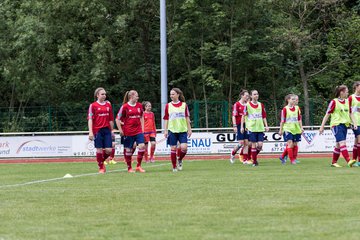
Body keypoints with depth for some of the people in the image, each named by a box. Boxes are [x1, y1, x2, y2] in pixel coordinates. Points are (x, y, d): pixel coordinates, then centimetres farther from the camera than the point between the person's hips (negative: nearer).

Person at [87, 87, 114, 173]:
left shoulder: (108, 104, 10)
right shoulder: (93, 105, -2)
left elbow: (111, 119, 15)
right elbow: (90, 119, -6)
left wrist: (112, 130, 13)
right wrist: (90, 132, -14)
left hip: (107, 130, 4)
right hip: (97, 130, -4)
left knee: (108, 150, -4)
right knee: (99, 149, -2)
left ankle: (102, 161, 25)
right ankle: (100, 168, 11)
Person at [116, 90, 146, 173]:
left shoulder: (139, 105, 8)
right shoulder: (125, 107, -8)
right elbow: (117, 119, -3)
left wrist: (142, 128, 14)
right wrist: (120, 130, -6)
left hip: (138, 131, 4)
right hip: (128, 132, -4)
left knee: (142, 146, -12)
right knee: (128, 150, 2)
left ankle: (138, 166, -1)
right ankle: (129, 168, 17)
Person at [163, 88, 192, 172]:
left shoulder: (184, 105, 4)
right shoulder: (168, 106, 4)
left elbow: (187, 118, 8)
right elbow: (166, 119, 7)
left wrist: (189, 129, 6)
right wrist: (165, 130, 1)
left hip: (183, 130, 0)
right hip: (172, 130, 0)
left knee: (184, 148, -13)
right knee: (173, 149, -1)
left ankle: (180, 160, 16)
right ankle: (174, 167, 10)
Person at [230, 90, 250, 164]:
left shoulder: (247, 105, 12)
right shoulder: (237, 104, -5)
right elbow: (234, 116, -8)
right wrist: (234, 126, -15)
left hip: (246, 125, 6)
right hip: (239, 125, -6)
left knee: (246, 143, 1)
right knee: (241, 143, -9)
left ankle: (245, 159, 3)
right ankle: (232, 154, 16)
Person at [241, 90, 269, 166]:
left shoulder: (261, 105, 9)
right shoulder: (247, 105, -2)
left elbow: (264, 116, 15)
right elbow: (243, 116, 2)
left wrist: (266, 126, 7)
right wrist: (242, 126, -2)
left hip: (260, 128, 3)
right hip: (251, 128, -3)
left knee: (260, 145, -6)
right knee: (253, 145, -4)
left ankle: (254, 155, 20)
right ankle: (254, 161, 5)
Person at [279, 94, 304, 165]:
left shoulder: (297, 108, 8)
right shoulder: (285, 109, -5)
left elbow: (299, 119, 14)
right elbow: (282, 120, -1)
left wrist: (301, 127, 7)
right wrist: (281, 130, 1)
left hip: (296, 129, 5)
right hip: (288, 129, -5)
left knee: (295, 144, 7)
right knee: (290, 143, -13)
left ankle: (294, 158, 16)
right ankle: (292, 160, -10)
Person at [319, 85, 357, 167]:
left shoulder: (347, 102, 11)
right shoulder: (334, 102, -7)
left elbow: (350, 114, 18)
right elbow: (327, 114, -4)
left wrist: (354, 123, 4)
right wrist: (322, 126, -4)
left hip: (345, 125, 7)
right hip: (337, 125, -7)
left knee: (338, 145, 10)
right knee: (342, 143, -19)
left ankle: (334, 162, 21)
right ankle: (348, 161, -30)